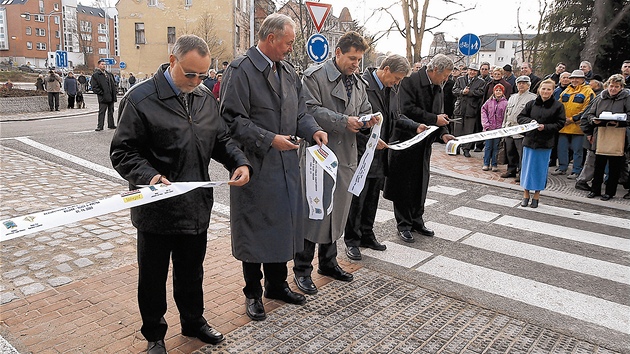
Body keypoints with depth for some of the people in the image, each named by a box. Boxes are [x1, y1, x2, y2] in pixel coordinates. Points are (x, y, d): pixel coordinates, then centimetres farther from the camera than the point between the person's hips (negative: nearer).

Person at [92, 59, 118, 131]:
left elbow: (113, 83, 24)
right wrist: (101, 93, -14)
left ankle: (111, 124, 23)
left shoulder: (109, 74, 17)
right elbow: (94, 87, -8)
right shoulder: (95, 75, -4)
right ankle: (100, 126, -2)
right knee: (102, 112, -6)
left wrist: (115, 90, 9)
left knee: (111, 111, 13)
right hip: (103, 97, -6)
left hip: (111, 97, 6)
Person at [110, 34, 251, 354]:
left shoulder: (205, 97, 7)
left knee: (191, 272, 21)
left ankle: (193, 322, 43)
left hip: (197, 206, 5)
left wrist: (239, 162, -6)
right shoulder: (140, 99, -12)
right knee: (153, 277, 13)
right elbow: (122, 151, -12)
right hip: (156, 208, -5)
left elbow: (221, 139, 13)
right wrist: (148, 176, -29)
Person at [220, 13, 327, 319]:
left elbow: (299, 111, 16)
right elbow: (233, 119, -16)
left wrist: (313, 130, -4)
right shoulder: (240, 70, -11)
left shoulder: (288, 71, 11)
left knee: (283, 224, 16)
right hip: (255, 166, -7)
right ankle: (253, 293, 24)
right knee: (254, 229, 6)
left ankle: (277, 285, 35)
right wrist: (269, 140, -21)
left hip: (286, 164, 7)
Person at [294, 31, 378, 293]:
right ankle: (302, 268, 11)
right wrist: (344, 121, -20)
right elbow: (310, 110, -16)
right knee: (313, 212, -3)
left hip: (346, 156, 7)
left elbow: (364, 112, 23)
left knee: (337, 211, 15)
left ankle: (328, 262, 31)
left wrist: (369, 121, -1)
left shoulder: (358, 84, 17)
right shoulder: (315, 76, -6)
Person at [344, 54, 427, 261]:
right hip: (362, 152, -8)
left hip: (380, 151, 8)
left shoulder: (392, 89, 9)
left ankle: (367, 235, 30)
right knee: (357, 198, 1)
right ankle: (352, 240, 15)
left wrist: (416, 126, 4)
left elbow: (396, 116, 19)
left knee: (372, 197, 16)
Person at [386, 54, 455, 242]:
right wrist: (434, 119, -21)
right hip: (406, 140, -8)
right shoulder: (411, 81, -14)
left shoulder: (437, 88, 11)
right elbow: (407, 109, -25)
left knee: (420, 183, 15)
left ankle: (417, 220, 28)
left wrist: (443, 133, -4)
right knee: (404, 184, 1)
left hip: (424, 143, 8)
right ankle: (403, 225, 12)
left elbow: (437, 114, 14)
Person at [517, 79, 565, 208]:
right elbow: (520, 117, 6)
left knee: (541, 168, 5)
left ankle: (536, 195, 18)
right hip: (529, 140, 2)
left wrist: (545, 127, -16)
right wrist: (530, 121, -13)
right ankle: (526, 194, 19)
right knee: (527, 167, 6)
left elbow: (560, 123, -3)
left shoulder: (558, 106, -1)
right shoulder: (531, 104, 4)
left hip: (545, 143, -2)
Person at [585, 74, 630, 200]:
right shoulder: (601, 98, 9)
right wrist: (594, 120, -9)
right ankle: (595, 189, 19)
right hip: (601, 136, 3)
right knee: (599, 164, 8)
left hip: (617, 138, -3)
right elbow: (590, 113, 12)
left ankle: (610, 191, 16)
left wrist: (619, 123, -23)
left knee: (614, 166, 5)